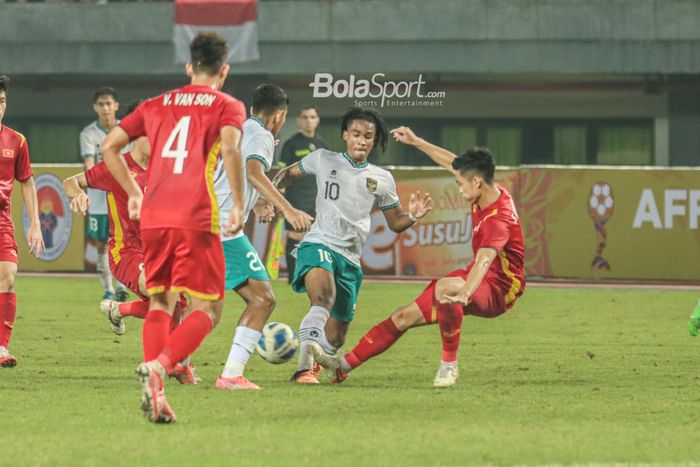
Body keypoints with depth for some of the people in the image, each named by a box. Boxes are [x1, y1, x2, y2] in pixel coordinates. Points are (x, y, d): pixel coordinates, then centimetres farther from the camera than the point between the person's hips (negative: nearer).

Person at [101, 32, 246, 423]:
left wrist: (134, 193, 25)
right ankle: (159, 366, -25)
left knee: (160, 302, 16)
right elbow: (230, 147, -14)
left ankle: (155, 393, 1)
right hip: (196, 218, -5)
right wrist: (239, 205, -8)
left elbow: (109, 146, 17)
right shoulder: (227, 106, 6)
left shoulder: (157, 105, 20)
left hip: (154, 216, 5)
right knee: (207, 309, 0)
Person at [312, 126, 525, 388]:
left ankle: (449, 364, -26)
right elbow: (452, 162, 17)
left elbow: (484, 259, -46)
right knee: (405, 316, 9)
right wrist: (416, 142, 21)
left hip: (498, 290, -10)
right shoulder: (489, 192, -1)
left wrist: (464, 293, -61)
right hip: (474, 280, 10)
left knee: (445, 287, -41)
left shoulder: (499, 218, -29)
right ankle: (344, 365, 17)